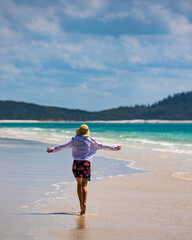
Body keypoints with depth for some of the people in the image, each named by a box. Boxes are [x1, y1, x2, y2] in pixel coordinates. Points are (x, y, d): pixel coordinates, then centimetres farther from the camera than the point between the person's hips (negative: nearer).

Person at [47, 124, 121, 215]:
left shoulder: (75, 139, 3)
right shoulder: (90, 141, 4)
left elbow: (64, 145, -2)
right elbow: (102, 146, 10)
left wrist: (53, 150, 2)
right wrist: (114, 148, 20)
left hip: (76, 163, 1)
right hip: (86, 163, -1)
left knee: (79, 184, 15)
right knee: (84, 185, -6)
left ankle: (81, 204, 14)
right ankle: (84, 203, -24)